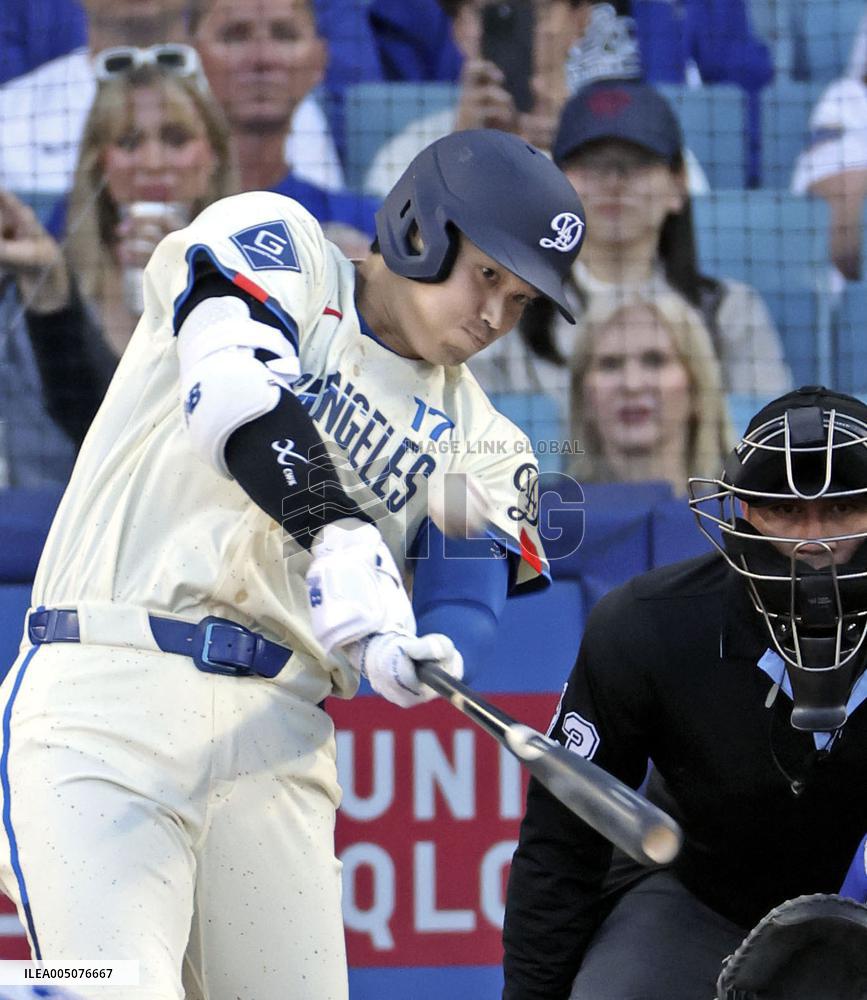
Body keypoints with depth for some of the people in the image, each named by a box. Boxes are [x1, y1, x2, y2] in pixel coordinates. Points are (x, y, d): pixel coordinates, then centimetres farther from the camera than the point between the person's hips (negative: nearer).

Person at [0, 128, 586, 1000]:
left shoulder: (478, 442, 19)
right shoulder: (271, 245, 6)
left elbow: (467, 598, 1)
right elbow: (235, 384, -15)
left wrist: (422, 653, -24)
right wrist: (339, 536, -31)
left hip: (274, 739, 5)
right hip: (105, 698, -5)